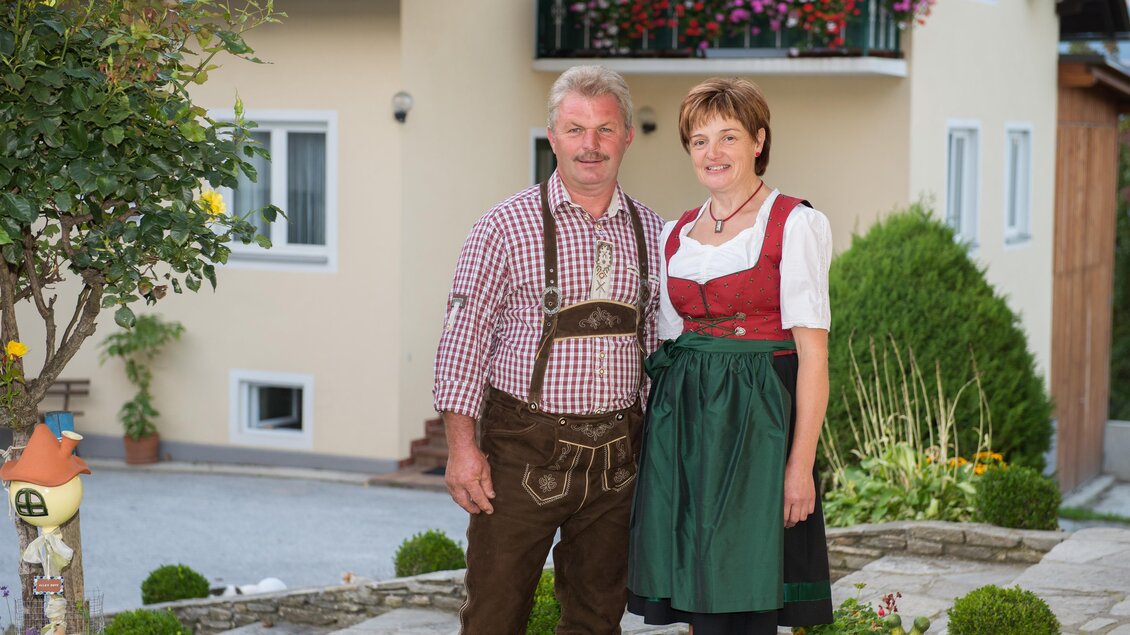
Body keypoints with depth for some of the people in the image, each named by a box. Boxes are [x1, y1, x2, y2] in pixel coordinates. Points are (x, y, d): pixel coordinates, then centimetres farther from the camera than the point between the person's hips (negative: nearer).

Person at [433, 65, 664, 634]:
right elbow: (464, 337, -6)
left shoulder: (649, 232, 8)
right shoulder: (508, 225, -6)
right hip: (523, 451, -4)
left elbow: (654, 342, 14)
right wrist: (462, 447, -12)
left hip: (616, 453, 4)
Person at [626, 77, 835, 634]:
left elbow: (813, 353, -9)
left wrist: (801, 463, -15)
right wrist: (658, 440, 9)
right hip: (684, 421, 5)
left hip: (757, 419, -5)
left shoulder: (795, 224, -4)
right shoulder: (676, 234, 13)